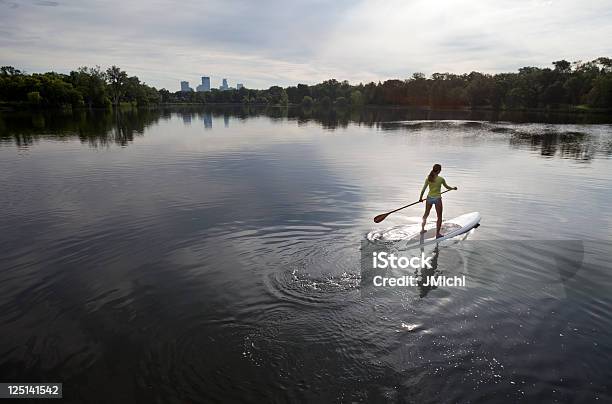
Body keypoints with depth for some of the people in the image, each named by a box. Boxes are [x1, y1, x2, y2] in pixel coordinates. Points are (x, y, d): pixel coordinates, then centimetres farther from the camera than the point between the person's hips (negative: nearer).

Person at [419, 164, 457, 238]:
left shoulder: (428, 178, -5)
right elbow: (447, 187, 4)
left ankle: (422, 229, 31)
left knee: (426, 214, 22)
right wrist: (453, 188, 24)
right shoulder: (441, 179, -12)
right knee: (439, 217, 10)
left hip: (429, 198, 4)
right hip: (437, 198, -4)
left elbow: (423, 189, -2)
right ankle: (437, 233, 12)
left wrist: (420, 198, 10)